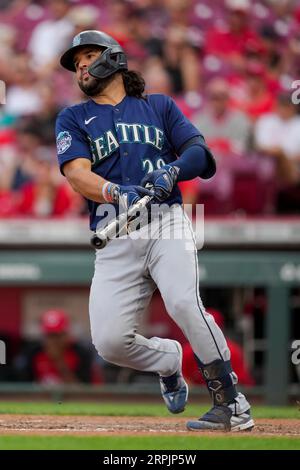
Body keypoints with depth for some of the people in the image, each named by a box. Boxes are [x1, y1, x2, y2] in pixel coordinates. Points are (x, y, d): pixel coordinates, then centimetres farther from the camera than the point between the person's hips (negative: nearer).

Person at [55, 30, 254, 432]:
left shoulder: (159, 106, 21)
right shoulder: (73, 119, 18)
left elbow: (199, 152, 10)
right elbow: (77, 173, 0)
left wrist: (173, 169, -14)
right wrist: (118, 194, -20)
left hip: (167, 221, -2)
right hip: (115, 236, 2)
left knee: (184, 304, -29)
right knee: (109, 340, -14)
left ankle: (231, 405, -20)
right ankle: (168, 361, 18)